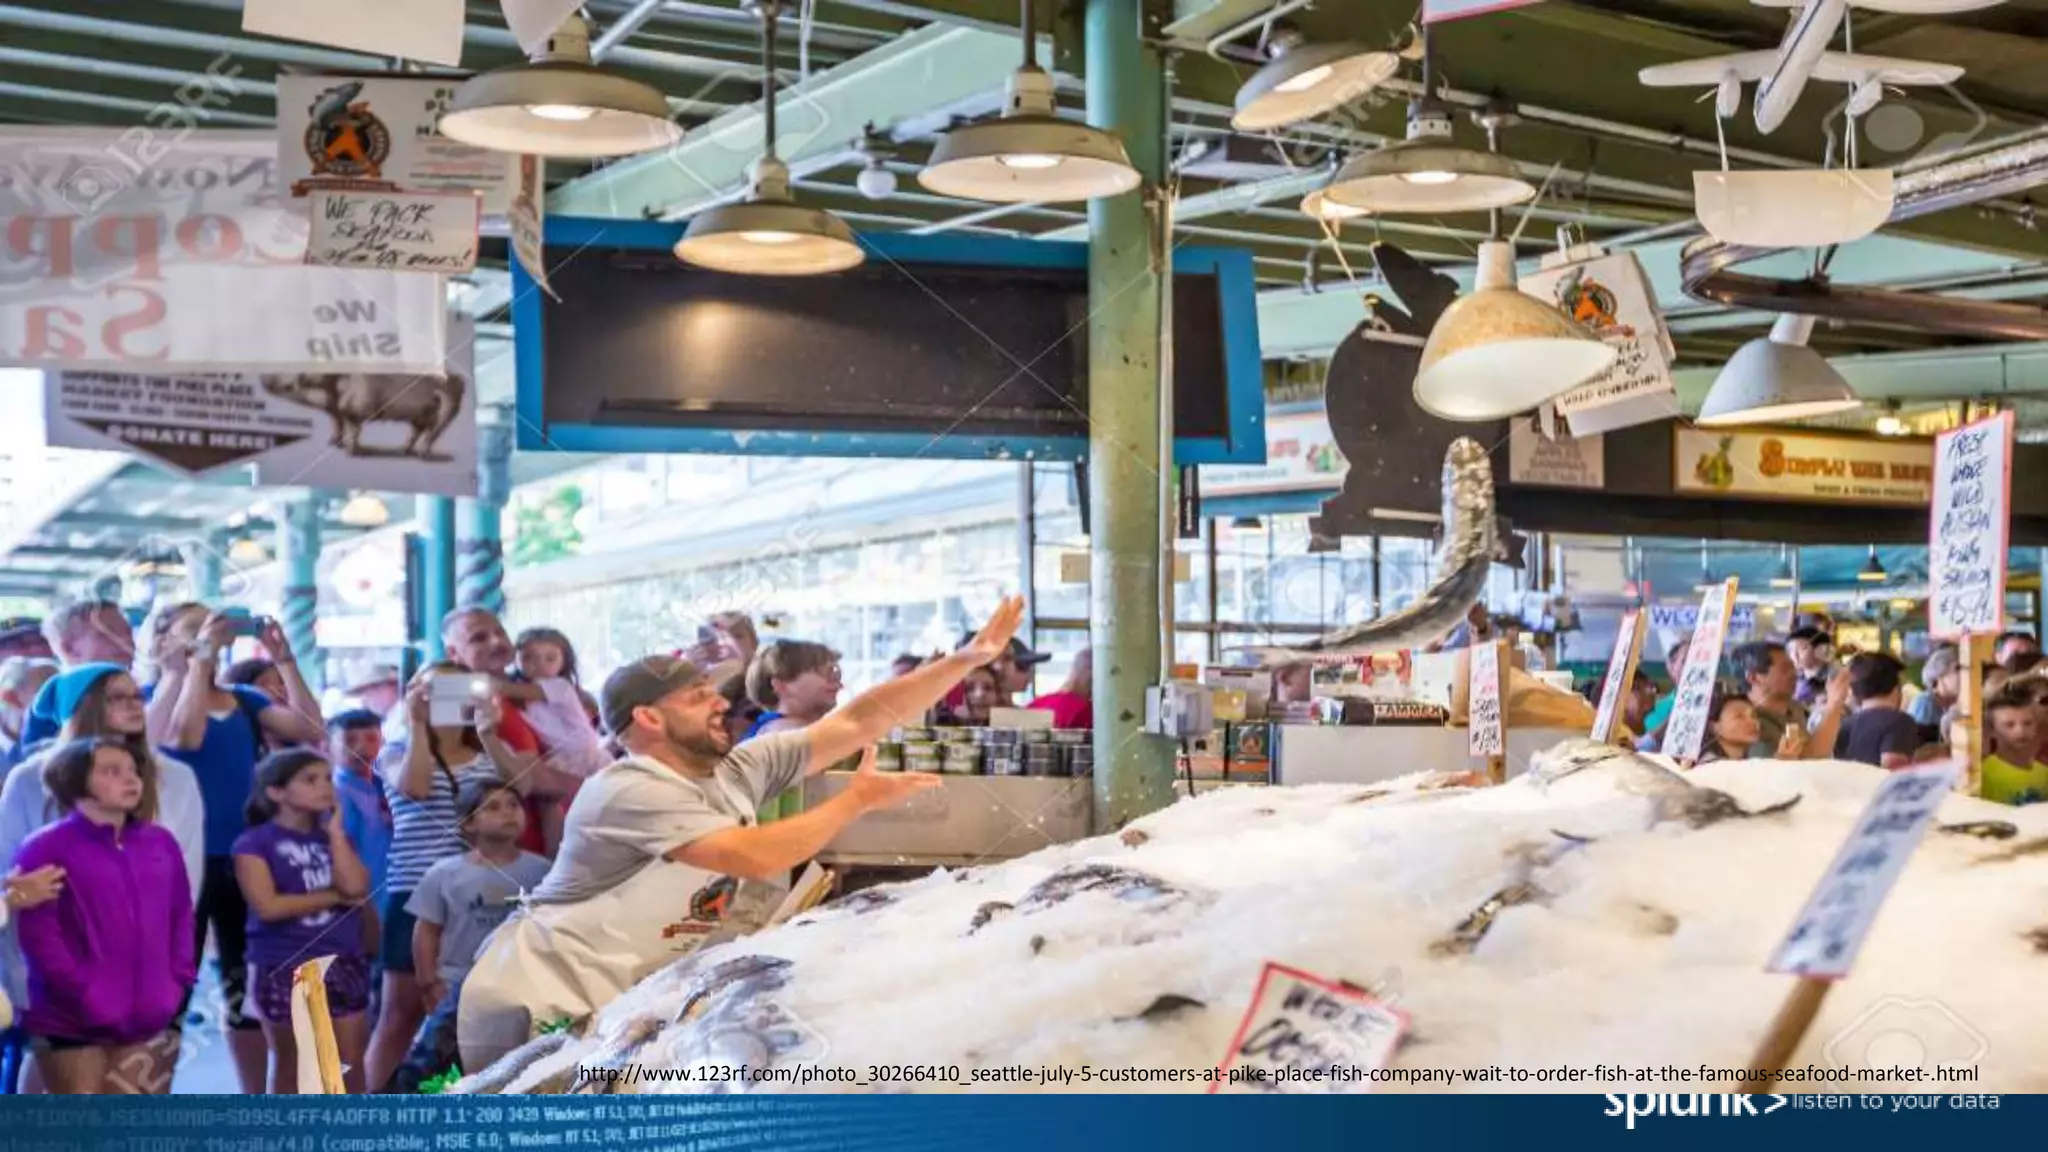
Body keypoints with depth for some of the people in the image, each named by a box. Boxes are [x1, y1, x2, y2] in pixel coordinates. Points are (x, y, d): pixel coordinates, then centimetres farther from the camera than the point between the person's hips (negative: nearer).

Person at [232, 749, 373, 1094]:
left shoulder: (332, 838, 11)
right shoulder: (255, 843, -4)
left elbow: (356, 888, -7)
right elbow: (268, 906, -16)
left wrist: (334, 829, -4)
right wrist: (333, 896, -8)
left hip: (342, 963, 4)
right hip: (284, 966, -4)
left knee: (351, 1065, 6)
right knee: (291, 1068, 5)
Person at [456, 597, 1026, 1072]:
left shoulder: (737, 770, 2)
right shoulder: (628, 792, -22)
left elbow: (859, 722, 0)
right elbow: (757, 857, -30)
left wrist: (969, 658, -5)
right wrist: (858, 799, -17)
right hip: (539, 1004, -8)